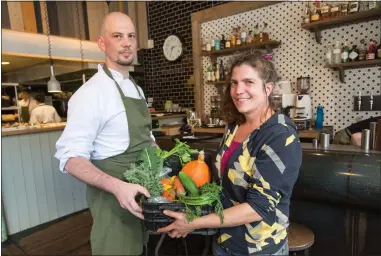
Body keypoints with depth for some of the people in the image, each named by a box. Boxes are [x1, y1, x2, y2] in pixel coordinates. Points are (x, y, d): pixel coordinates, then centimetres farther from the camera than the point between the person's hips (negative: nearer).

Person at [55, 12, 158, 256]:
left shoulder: (137, 89, 9)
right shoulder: (91, 92, -18)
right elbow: (71, 157, -21)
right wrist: (117, 186, -34)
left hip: (143, 190, 8)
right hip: (114, 195, -8)